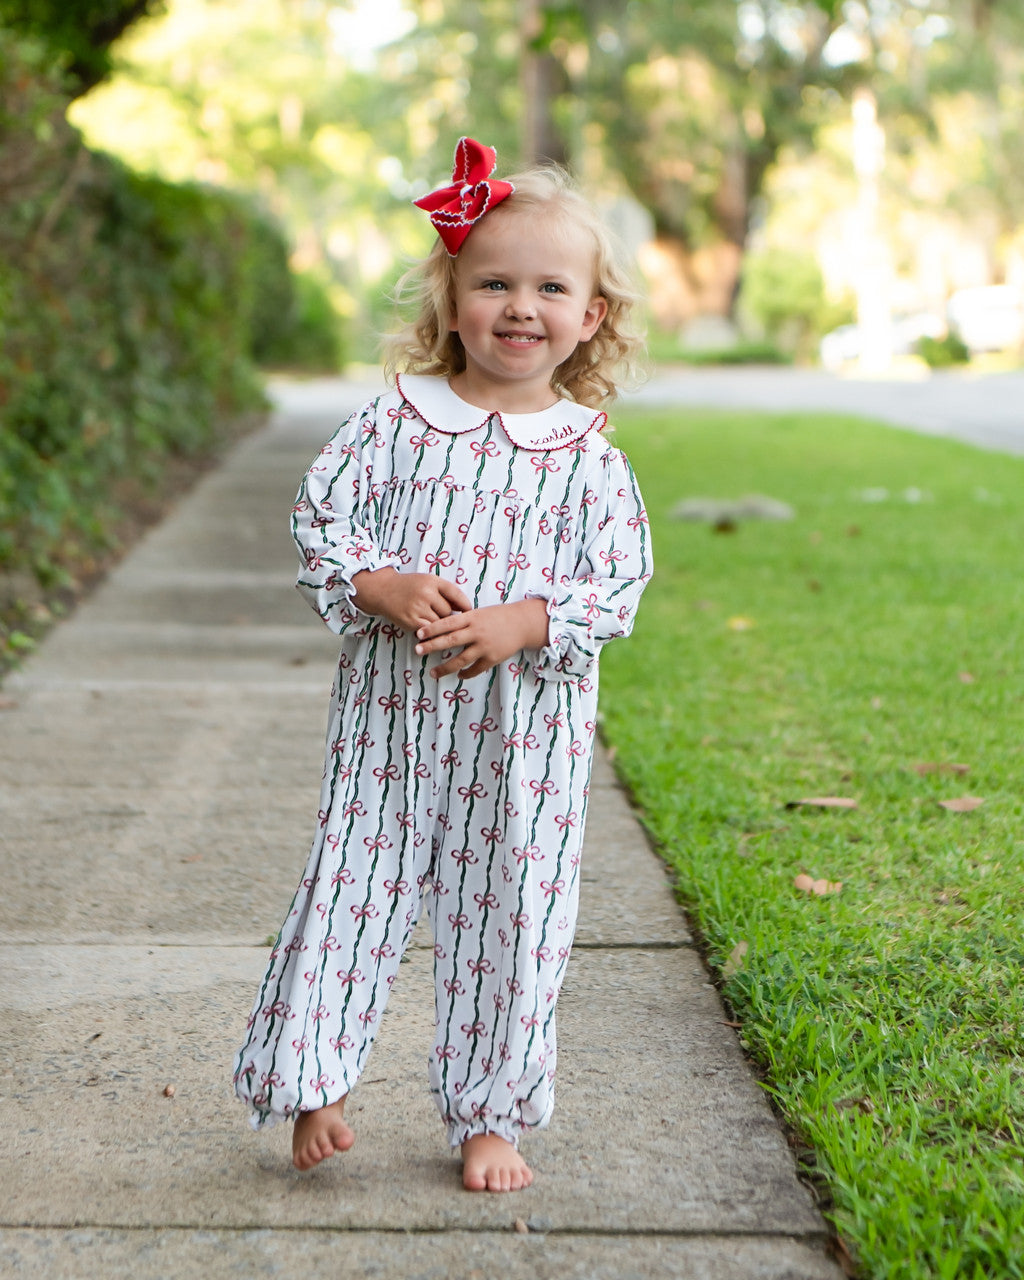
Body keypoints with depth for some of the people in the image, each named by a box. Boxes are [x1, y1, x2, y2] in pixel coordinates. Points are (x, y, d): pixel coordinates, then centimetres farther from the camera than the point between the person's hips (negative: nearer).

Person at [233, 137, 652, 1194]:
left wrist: (524, 622, -18)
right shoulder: (397, 420, 1)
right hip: (391, 708, 0)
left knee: (513, 905, 6)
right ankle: (312, 1085, 21)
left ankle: (489, 1114, 21)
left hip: (528, 726, 0)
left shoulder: (589, 457, 1)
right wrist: (385, 588, -17)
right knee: (356, 881, 5)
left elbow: (619, 581, -2)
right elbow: (321, 514, 1)